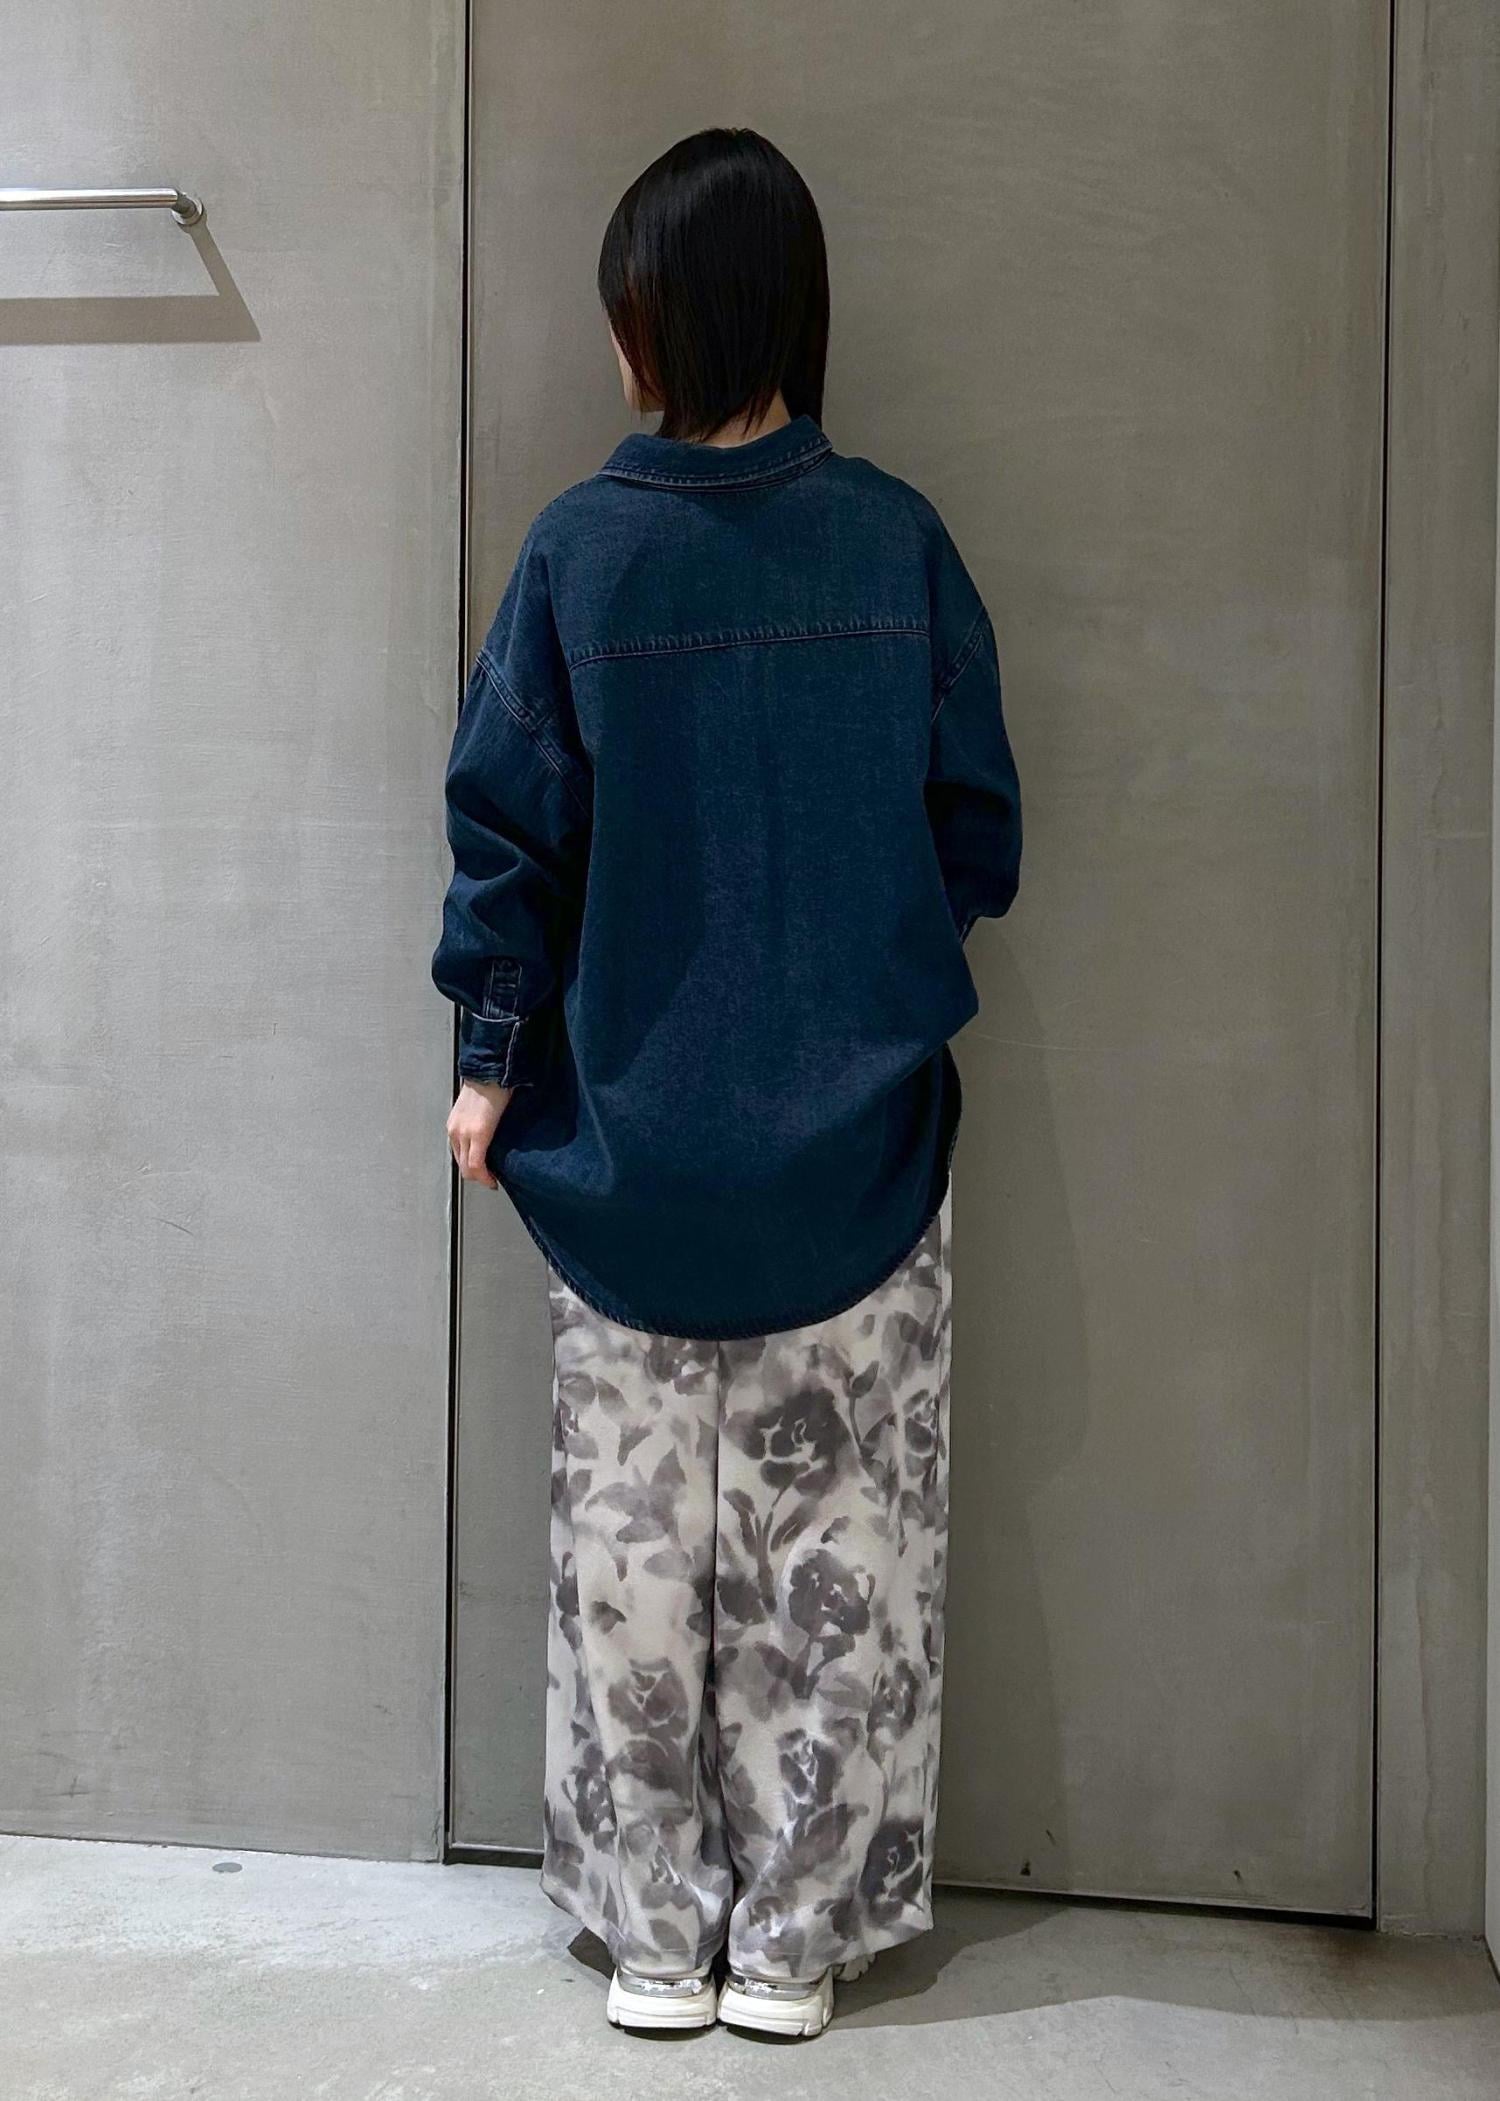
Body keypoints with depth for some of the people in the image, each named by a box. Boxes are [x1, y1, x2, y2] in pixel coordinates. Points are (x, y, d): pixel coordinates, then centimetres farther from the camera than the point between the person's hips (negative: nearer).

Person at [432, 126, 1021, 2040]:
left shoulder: (578, 552, -5)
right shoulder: (897, 540, -3)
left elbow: (509, 830, -3)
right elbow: (979, 837, 1)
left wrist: (490, 1057, 8)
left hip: (633, 1150, 0)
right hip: (858, 1150, 1)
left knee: (634, 1547, 12)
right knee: (834, 1553, 11)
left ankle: (655, 1937, 23)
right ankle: (792, 1944, 21)